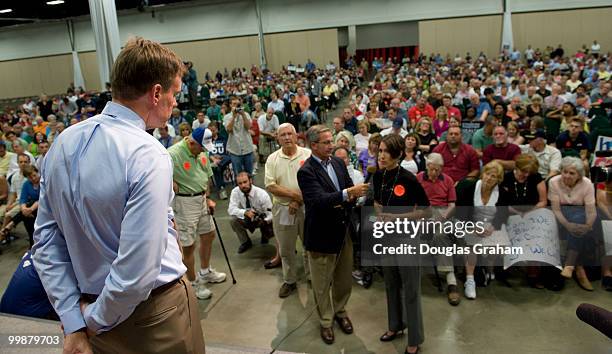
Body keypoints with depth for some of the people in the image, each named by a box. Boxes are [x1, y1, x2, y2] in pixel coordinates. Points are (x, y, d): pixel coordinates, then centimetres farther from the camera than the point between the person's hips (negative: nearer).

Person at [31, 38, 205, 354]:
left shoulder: (62, 143, -3)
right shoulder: (149, 157, -26)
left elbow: (46, 240, 0)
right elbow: (136, 272, -28)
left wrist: (74, 322, 0)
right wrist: (95, 319, -10)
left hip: (90, 303, 6)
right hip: (155, 314, -6)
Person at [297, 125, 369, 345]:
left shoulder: (338, 162, 3)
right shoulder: (306, 171, -18)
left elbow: (350, 190, 9)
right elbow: (320, 200, -29)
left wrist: (352, 197, -14)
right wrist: (347, 193, -39)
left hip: (344, 230, 6)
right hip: (322, 234, -6)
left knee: (344, 278, 20)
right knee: (322, 283, 12)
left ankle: (340, 311, 44)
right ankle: (325, 321, 32)